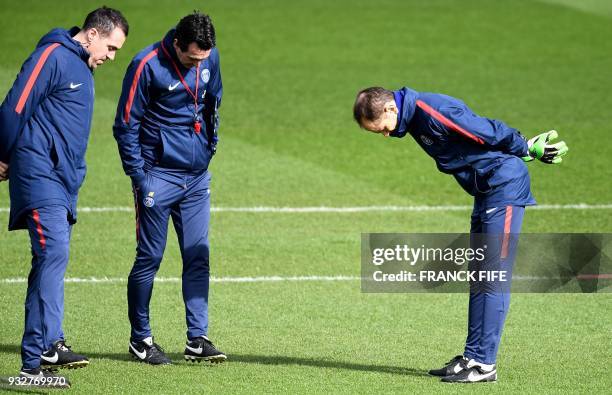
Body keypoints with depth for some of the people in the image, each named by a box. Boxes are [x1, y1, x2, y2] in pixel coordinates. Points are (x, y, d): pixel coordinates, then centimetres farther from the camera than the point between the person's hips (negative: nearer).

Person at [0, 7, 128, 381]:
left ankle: (46, 346, 12)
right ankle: (40, 351, -20)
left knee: (53, 259, 9)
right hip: (40, 173, -9)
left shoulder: (84, 69, 19)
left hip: (65, 179, 9)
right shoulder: (53, 56, -11)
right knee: (53, 252, -16)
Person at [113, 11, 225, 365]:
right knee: (149, 259, 1)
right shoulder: (147, 66, -15)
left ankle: (198, 339, 7)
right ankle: (140, 339, 12)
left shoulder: (210, 59, 0)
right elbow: (126, 126, -10)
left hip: (197, 177, 5)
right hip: (158, 178, -5)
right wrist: (139, 177, -12)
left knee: (198, 257, 3)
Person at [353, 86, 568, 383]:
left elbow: (492, 132, -19)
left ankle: (484, 364, -10)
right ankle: (472, 355, 15)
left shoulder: (433, 111, -23)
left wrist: (527, 149, -6)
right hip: (485, 191, 10)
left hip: (506, 186, -10)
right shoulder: (414, 117, 9)